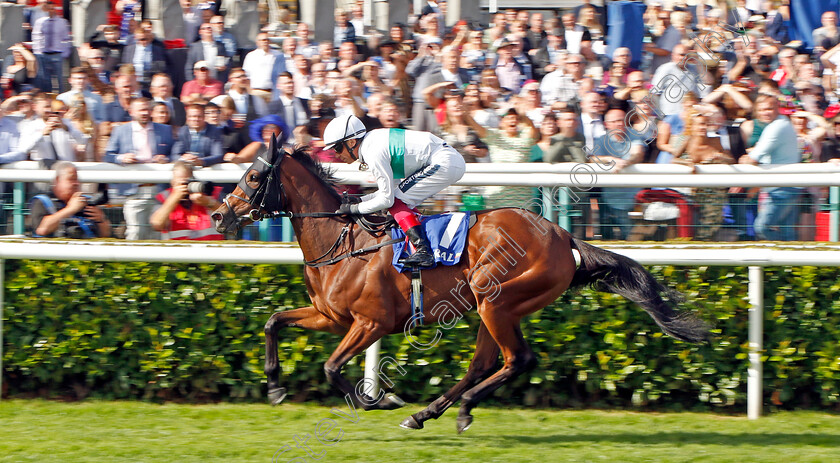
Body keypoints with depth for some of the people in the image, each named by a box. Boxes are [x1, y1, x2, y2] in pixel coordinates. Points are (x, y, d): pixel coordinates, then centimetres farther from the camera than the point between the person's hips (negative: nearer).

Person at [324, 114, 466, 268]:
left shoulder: (374, 153, -16)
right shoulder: (372, 143, 15)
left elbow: (387, 199, -13)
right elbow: (389, 190, 21)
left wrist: (354, 208, -3)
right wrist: (358, 200, 13)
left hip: (445, 163, -10)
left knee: (396, 202, -11)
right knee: (400, 201, 13)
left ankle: (423, 251, -23)